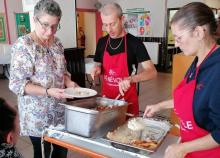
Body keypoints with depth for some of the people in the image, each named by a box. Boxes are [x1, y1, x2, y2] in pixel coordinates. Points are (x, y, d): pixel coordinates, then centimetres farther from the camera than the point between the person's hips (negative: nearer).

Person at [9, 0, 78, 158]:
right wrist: (47, 92, -28)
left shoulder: (57, 43, 4)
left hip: (59, 110, 6)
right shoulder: (23, 45, -15)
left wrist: (69, 82, -7)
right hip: (37, 114, -6)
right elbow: (16, 84, -18)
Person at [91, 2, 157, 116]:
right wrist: (97, 70, -8)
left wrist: (130, 79, -32)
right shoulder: (102, 42, 3)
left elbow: (152, 72, -16)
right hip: (106, 97, 4)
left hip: (127, 99, -3)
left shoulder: (134, 43, -11)